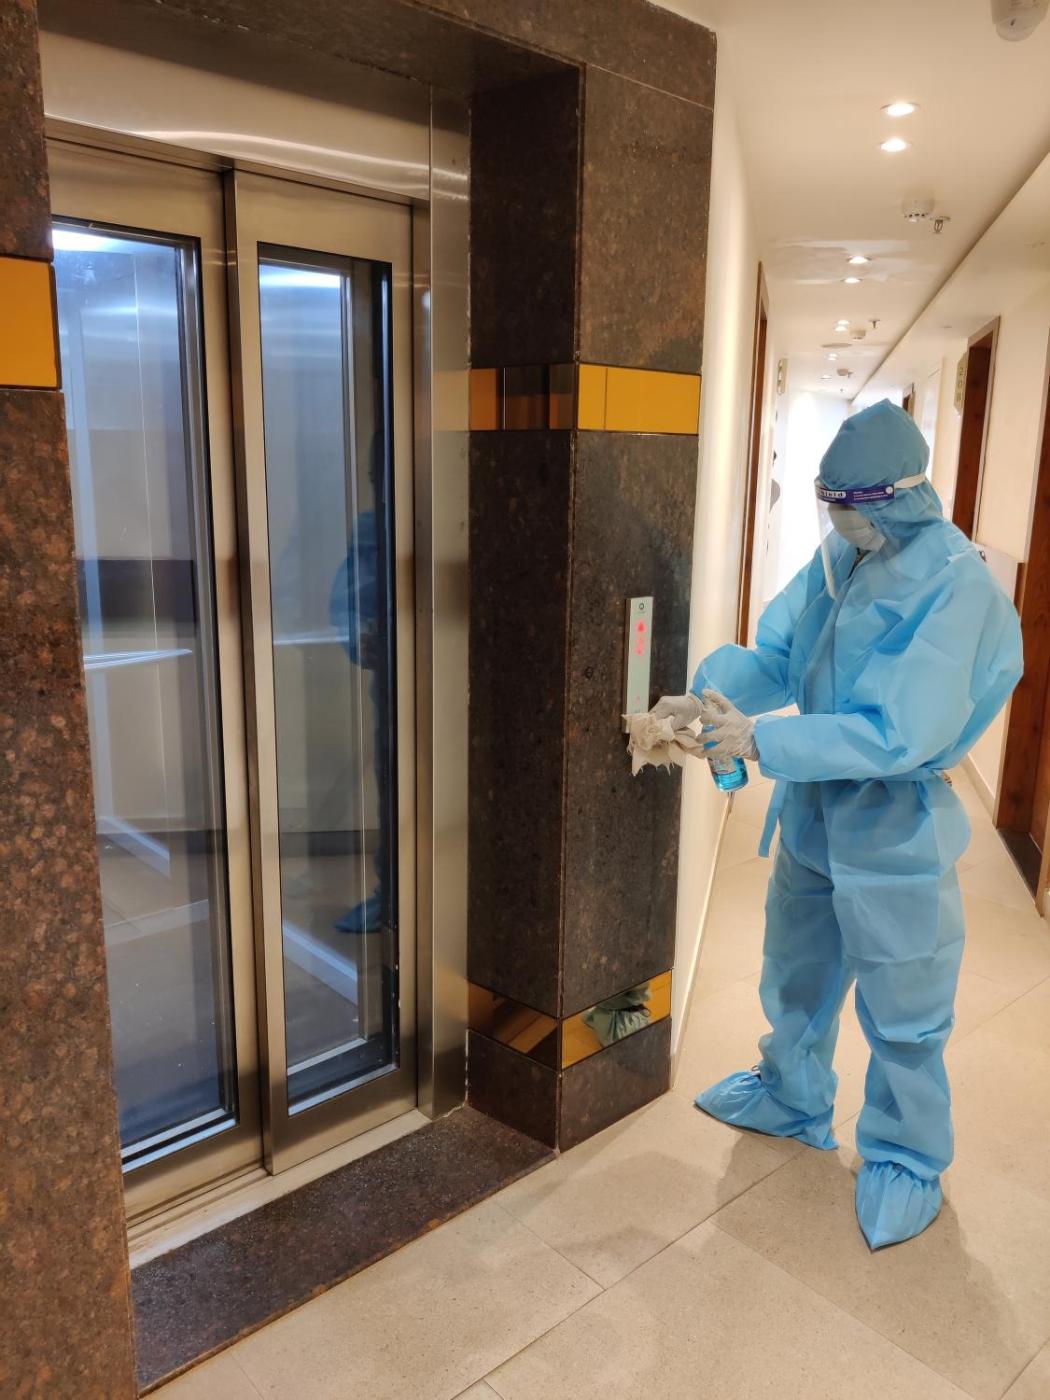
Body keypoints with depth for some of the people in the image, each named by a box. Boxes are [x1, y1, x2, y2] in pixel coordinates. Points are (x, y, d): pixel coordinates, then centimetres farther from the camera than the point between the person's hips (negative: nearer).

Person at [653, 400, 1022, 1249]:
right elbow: (773, 654, -1)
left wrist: (762, 743, -29)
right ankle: (793, 1099, 48)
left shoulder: (955, 585, -25)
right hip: (812, 811, 7)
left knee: (903, 1014, 10)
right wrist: (705, 699, -20)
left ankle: (905, 1162, 33)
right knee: (795, 974, 24)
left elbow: (899, 734, -29)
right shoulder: (838, 559, -3)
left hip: (897, 828, -7)